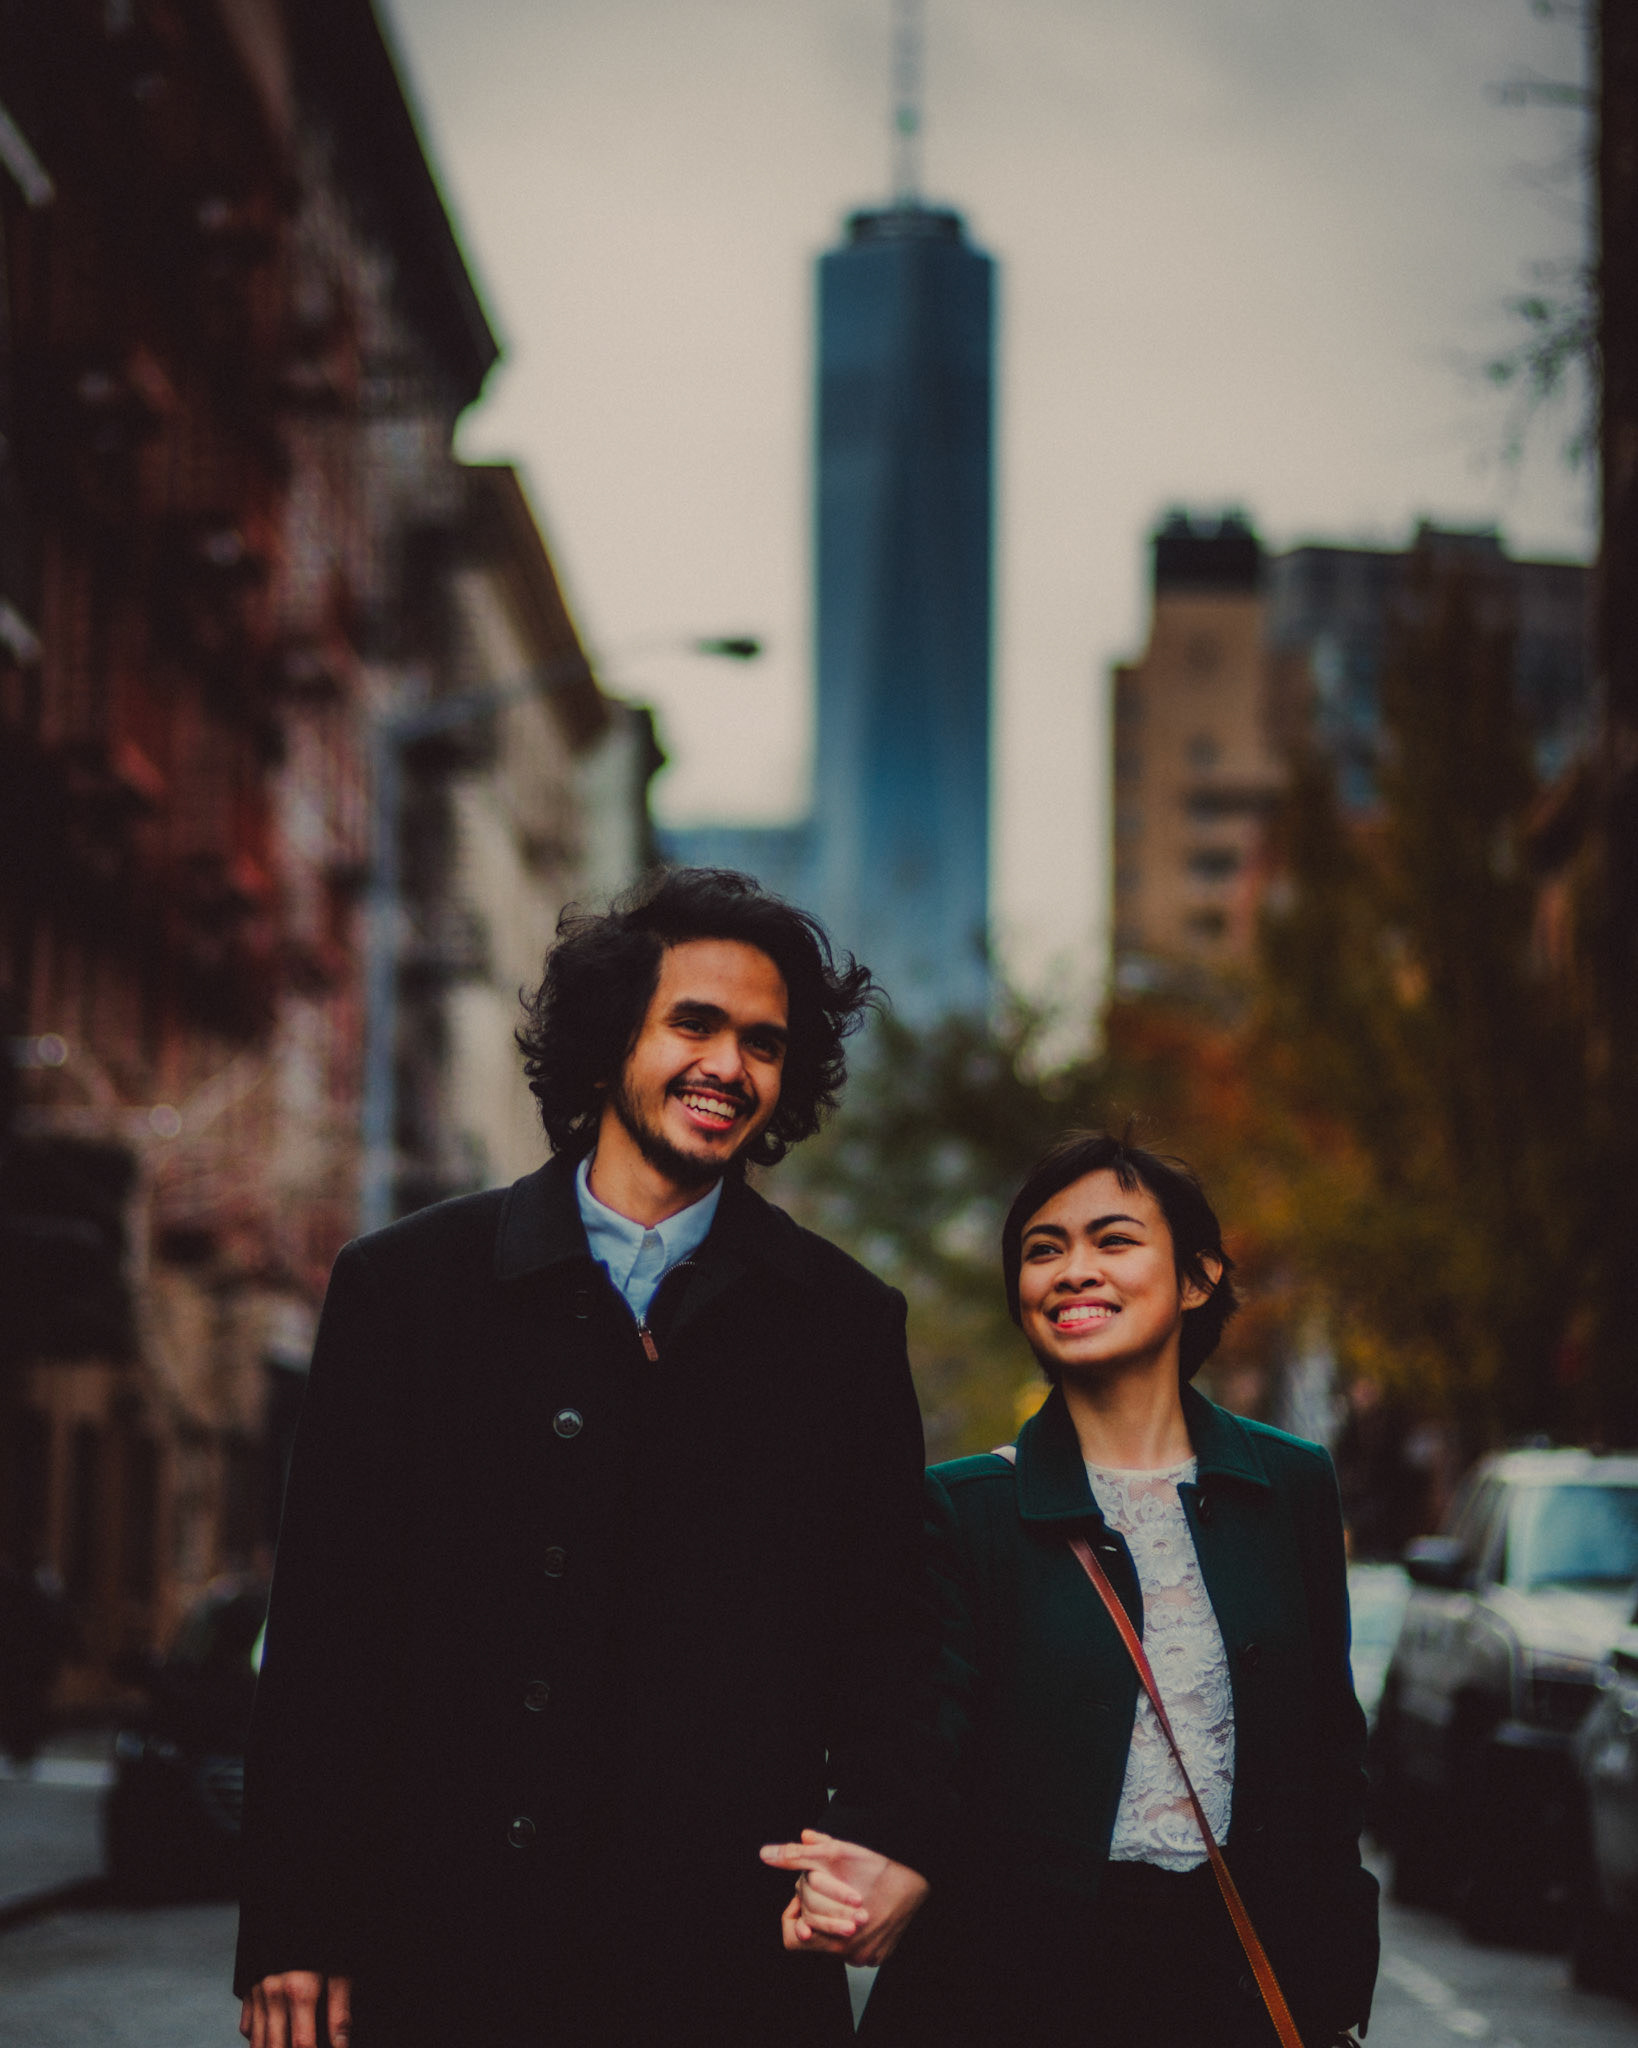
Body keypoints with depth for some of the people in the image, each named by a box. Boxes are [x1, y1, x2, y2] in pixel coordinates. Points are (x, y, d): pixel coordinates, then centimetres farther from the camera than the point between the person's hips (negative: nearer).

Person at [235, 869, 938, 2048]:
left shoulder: (845, 1325, 9)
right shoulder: (405, 1287, 6)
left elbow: (887, 1636, 11)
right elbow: (322, 1628, 4)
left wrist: (887, 1841, -8)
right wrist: (293, 1937, -1)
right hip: (443, 1945, -1)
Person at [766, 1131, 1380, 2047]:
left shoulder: (1292, 1486, 7)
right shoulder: (966, 1507, 0)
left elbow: (1330, 1750, 10)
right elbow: (932, 1730, -10)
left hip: (1239, 1972, 2)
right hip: (1018, 1972, -2)